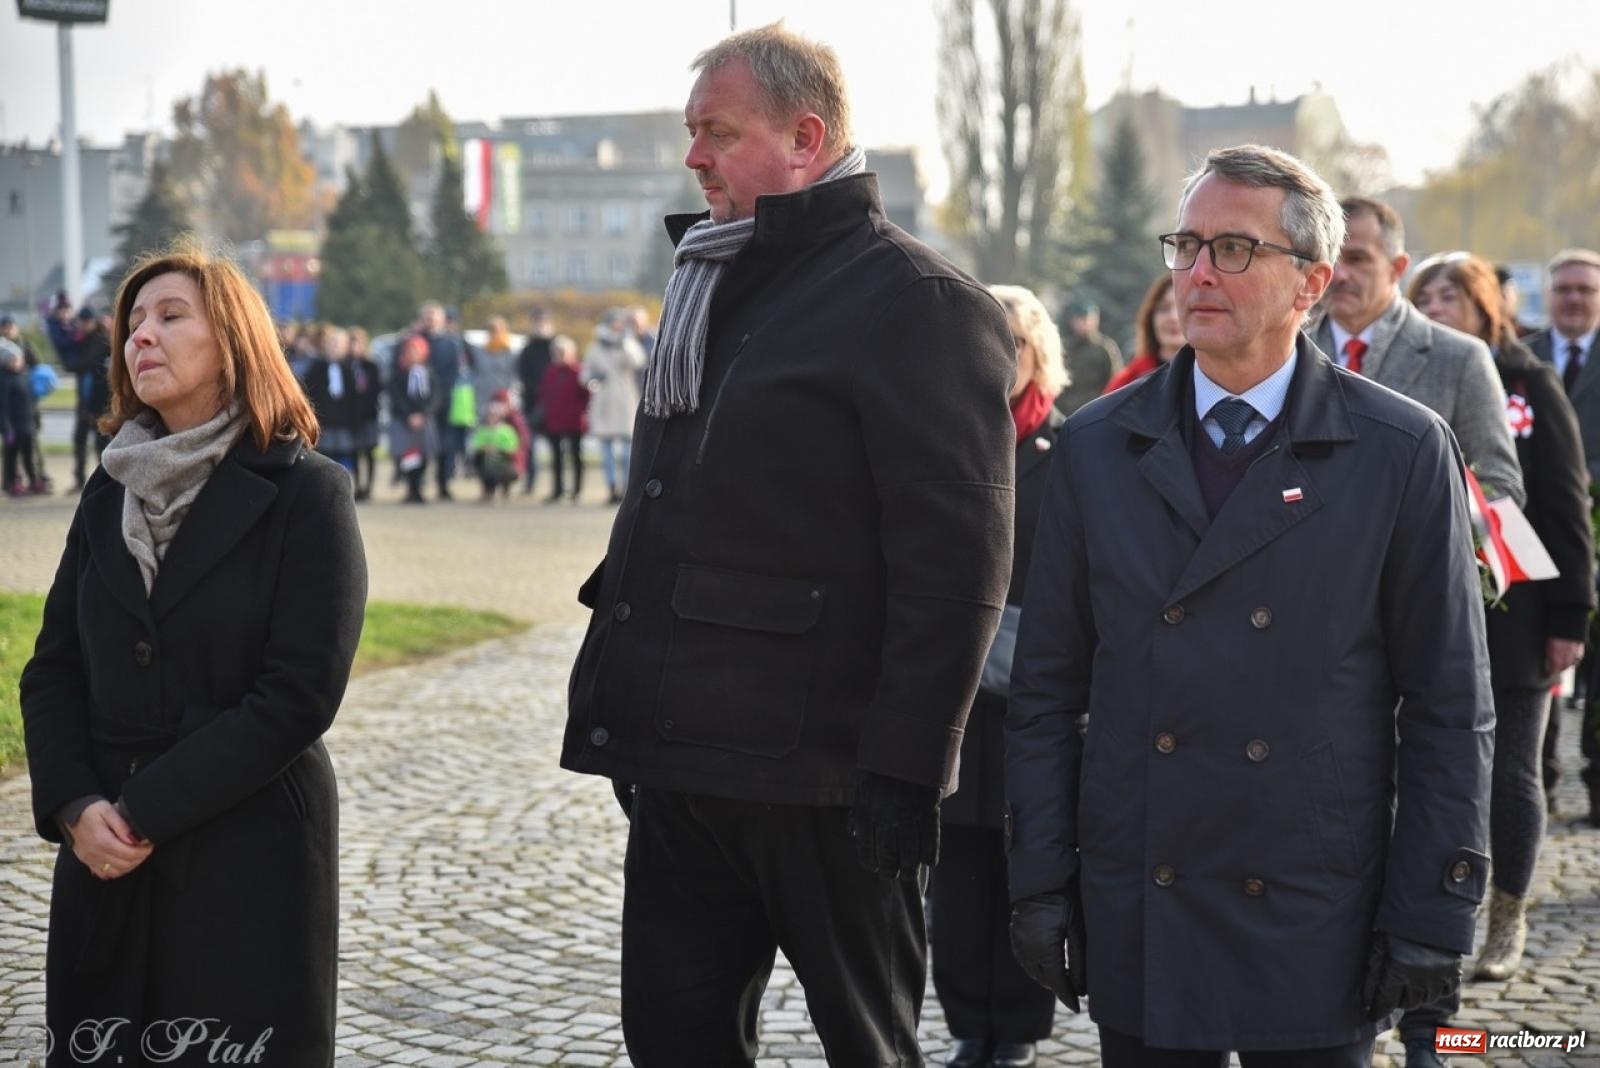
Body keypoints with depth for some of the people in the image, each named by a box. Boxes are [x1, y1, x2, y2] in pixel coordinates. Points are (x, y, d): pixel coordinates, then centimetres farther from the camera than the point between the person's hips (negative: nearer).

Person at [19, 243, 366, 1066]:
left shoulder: (305, 493, -6)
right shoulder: (112, 491, 11)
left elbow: (300, 694, -14)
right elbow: (52, 672, 9)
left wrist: (146, 810, -15)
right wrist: (75, 806, -9)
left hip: (251, 857, -5)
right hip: (105, 857, 5)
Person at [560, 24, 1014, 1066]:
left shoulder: (917, 303, -11)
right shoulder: (714, 286, 16)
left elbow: (957, 561, -17)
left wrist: (904, 770, -20)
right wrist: (624, 711, 20)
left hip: (821, 780, -8)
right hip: (681, 763, 8)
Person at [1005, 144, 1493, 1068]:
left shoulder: (1403, 452, -3)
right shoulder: (1097, 448, 4)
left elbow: (1449, 707, -2)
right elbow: (1047, 689, 7)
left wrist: (1433, 914, -5)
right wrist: (1039, 883, 2)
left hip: (1318, 925, -2)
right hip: (1136, 924, 2)